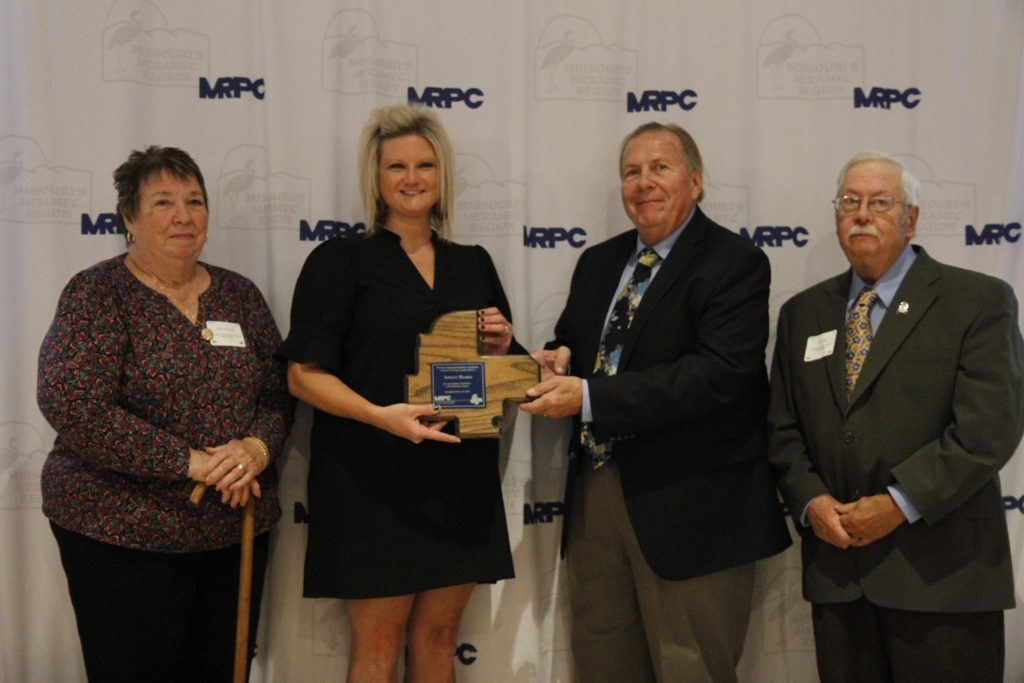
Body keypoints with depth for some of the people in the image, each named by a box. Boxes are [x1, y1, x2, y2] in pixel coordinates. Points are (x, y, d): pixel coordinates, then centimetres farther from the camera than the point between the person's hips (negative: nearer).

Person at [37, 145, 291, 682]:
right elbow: (72, 406, -19)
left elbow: (278, 391, 9)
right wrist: (189, 462, -20)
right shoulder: (97, 293, -7)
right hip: (123, 532, -5)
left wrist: (258, 447, -14)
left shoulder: (239, 294, 8)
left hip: (237, 526, 5)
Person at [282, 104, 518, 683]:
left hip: (459, 480, 5)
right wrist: (380, 414, -21)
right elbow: (305, 373, -7)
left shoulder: (474, 265, 13)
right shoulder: (341, 260, -2)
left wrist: (502, 346, -3)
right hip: (373, 480, -4)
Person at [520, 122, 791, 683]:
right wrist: (559, 360, -6)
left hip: (688, 507, -6)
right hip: (595, 491, 7)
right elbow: (571, 345, 21)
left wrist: (589, 397, -24)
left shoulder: (735, 263, -9)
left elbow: (718, 374, -21)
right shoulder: (598, 263, 14)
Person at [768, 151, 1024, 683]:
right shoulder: (802, 314, 12)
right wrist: (812, 502, -5)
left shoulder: (979, 301, -2)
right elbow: (783, 429, 11)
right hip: (836, 566, 4)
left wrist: (900, 504, -16)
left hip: (941, 574, -4)